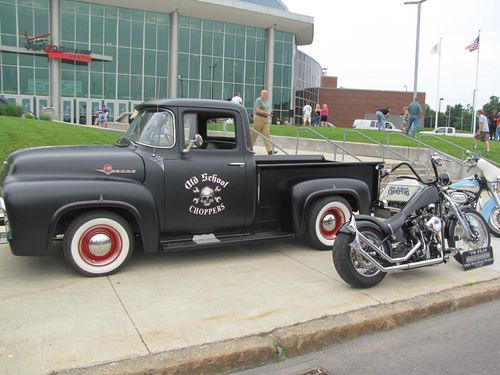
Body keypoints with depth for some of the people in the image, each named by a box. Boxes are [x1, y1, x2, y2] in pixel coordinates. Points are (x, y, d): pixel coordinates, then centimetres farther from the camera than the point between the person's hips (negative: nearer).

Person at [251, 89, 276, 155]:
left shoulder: (267, 101, 18)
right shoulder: (258, 100, -8)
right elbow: (257, 110, -19)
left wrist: (269, 113, 9)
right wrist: (266, 113, -19)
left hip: (265, 119, 7)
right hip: (258, 118, -7)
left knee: (267, 134, -1)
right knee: (255, 134, 1)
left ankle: (270, 150, -8)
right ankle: (250, 146, 19)